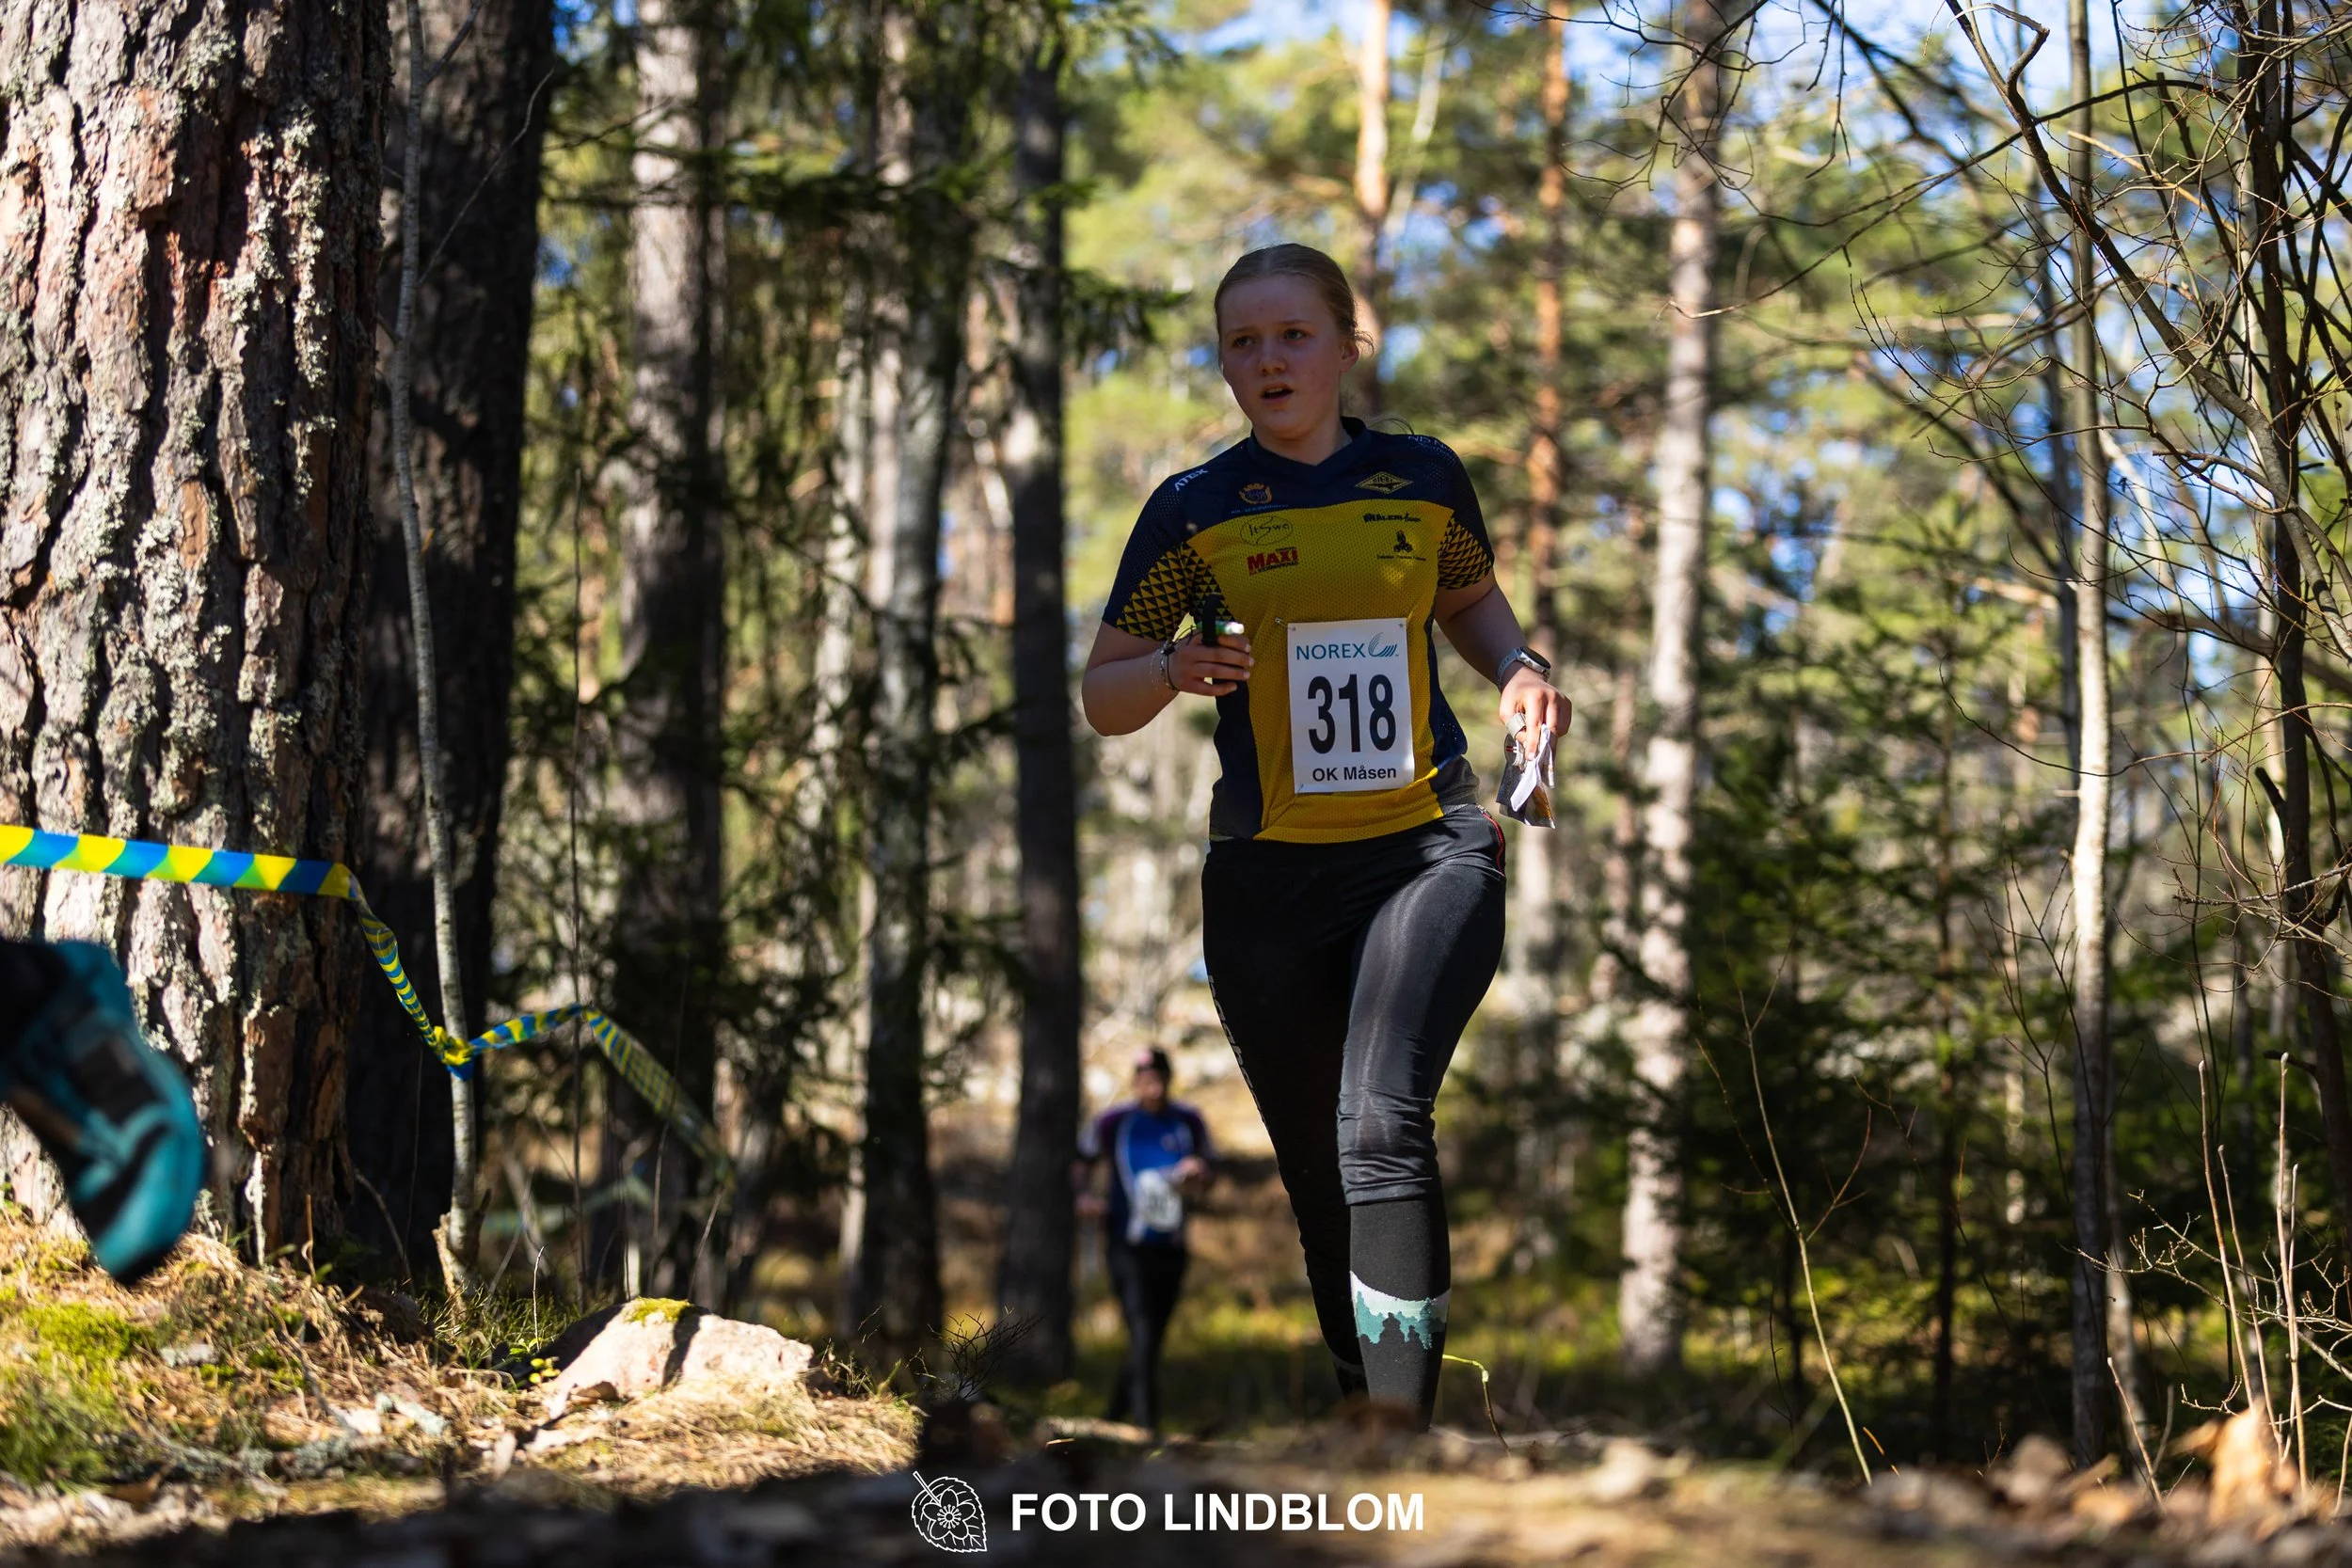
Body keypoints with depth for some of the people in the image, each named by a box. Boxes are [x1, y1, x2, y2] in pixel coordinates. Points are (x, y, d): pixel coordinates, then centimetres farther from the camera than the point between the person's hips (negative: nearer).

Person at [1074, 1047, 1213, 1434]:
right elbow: (1083, 1164, 9)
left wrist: (1196, 1175, -8)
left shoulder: (1189, 1122, 7)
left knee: (1153, 1340, 11)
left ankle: (1114, 1416, 29)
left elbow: (1206, 1175, 15)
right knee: (1143, 1336, -17)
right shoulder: (1113, 1122, -3)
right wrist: (1084, 1194, -10)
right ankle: (1146, 1427, -20)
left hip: (1171, 1247, 4)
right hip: (1128, 1246, -4)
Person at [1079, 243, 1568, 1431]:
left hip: (1429, 845, -1)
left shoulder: (1423, 478, 6)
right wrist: (1175, 671, -15)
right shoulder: (1195, 508, 2)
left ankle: (1407, 1435, -25)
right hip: (1269, 874, 1)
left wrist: (1518, 669, 4)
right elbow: (1102, 694, 7)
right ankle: (1365, 1400, 26)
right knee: (1321, 1186, 6)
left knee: (1381, 1122, -24)